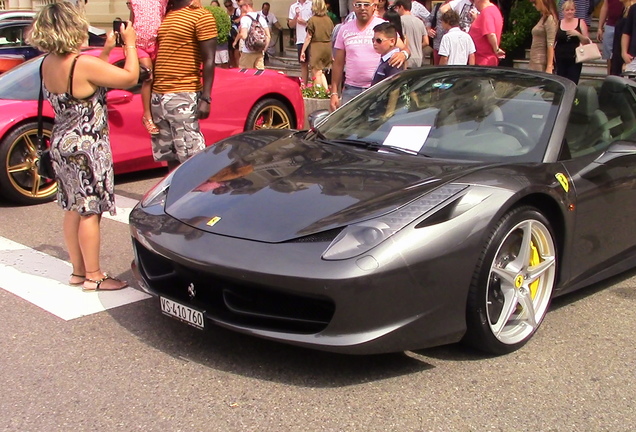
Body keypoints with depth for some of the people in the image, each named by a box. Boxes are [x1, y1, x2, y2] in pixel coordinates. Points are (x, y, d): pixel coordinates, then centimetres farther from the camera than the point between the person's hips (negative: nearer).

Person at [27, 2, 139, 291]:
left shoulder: (48, 64, 2)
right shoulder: (84, 64, -22)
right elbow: (130, 78, -14)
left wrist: (106, 51, 15)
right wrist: (130, 44, -1)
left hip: (61, 143, 8)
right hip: (86, 146, -8)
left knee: (73, 209, 15)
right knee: (90, 212, 0)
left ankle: (78, 270, 25)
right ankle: (93, 276, 9)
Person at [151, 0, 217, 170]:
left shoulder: (201, 16, -7)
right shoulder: (164, 15, 16)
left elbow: (209, 60, -11)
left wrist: (205, 99, -18)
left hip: (183, 97, -8)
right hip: (158, 95, 8)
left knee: (191, 156, -8)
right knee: (169, 155, 13)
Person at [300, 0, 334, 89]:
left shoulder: (312, 20, -9)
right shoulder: (329, 20, 5)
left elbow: (308, 37, -8)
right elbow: (332, 36, 11)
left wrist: (303, 51, -2)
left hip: (316, 47, -5)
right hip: (328, 47, 5)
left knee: (317, 73, 3)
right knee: (321, 72, 19)